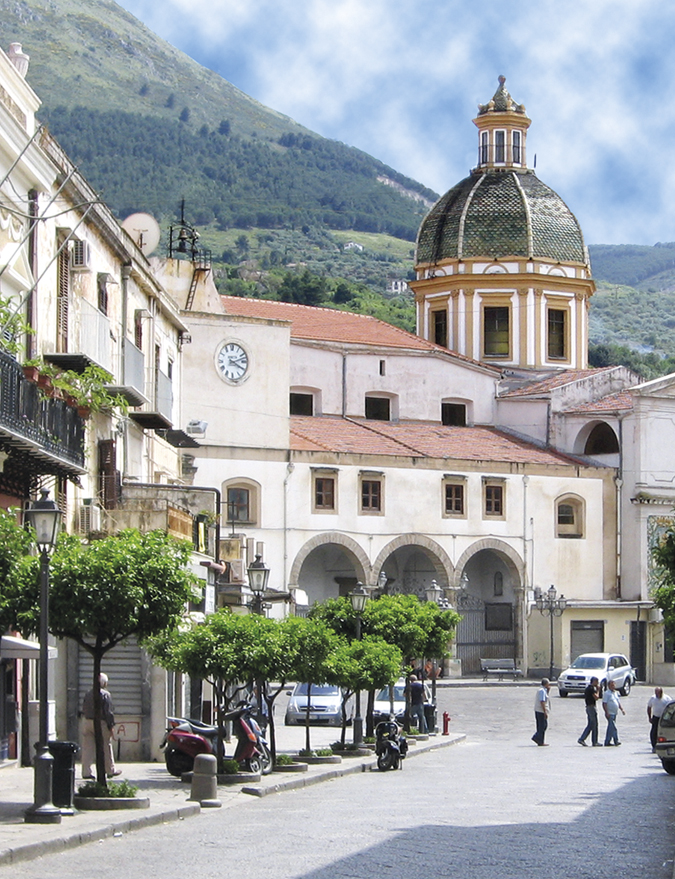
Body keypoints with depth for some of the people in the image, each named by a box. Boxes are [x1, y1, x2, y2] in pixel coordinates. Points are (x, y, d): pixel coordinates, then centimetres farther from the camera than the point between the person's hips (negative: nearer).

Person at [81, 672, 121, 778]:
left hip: (86, 722, 6)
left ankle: (86, 772, 2)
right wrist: (110, 726, -8)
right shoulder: (105, 694, -10)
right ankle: (110, 770, 17)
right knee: (106, 747, 7)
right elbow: (108, 712, -13)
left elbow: (83, 710, 13)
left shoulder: (88, 694, 10)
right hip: (100, 722, -6)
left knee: (87, 747, 5)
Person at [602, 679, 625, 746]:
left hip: (614, 713, 9)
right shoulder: (607, 693, -9)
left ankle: (607, 742, 15)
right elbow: (604, 704, -13)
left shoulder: (616, 693, 16)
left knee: (610, 728, 10)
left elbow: (619, 702, 22)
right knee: (613, 728, -14)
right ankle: (616, 741, -15)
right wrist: (607, 712, -21)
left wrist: (622, 709, 6)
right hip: (610, 714, -9)